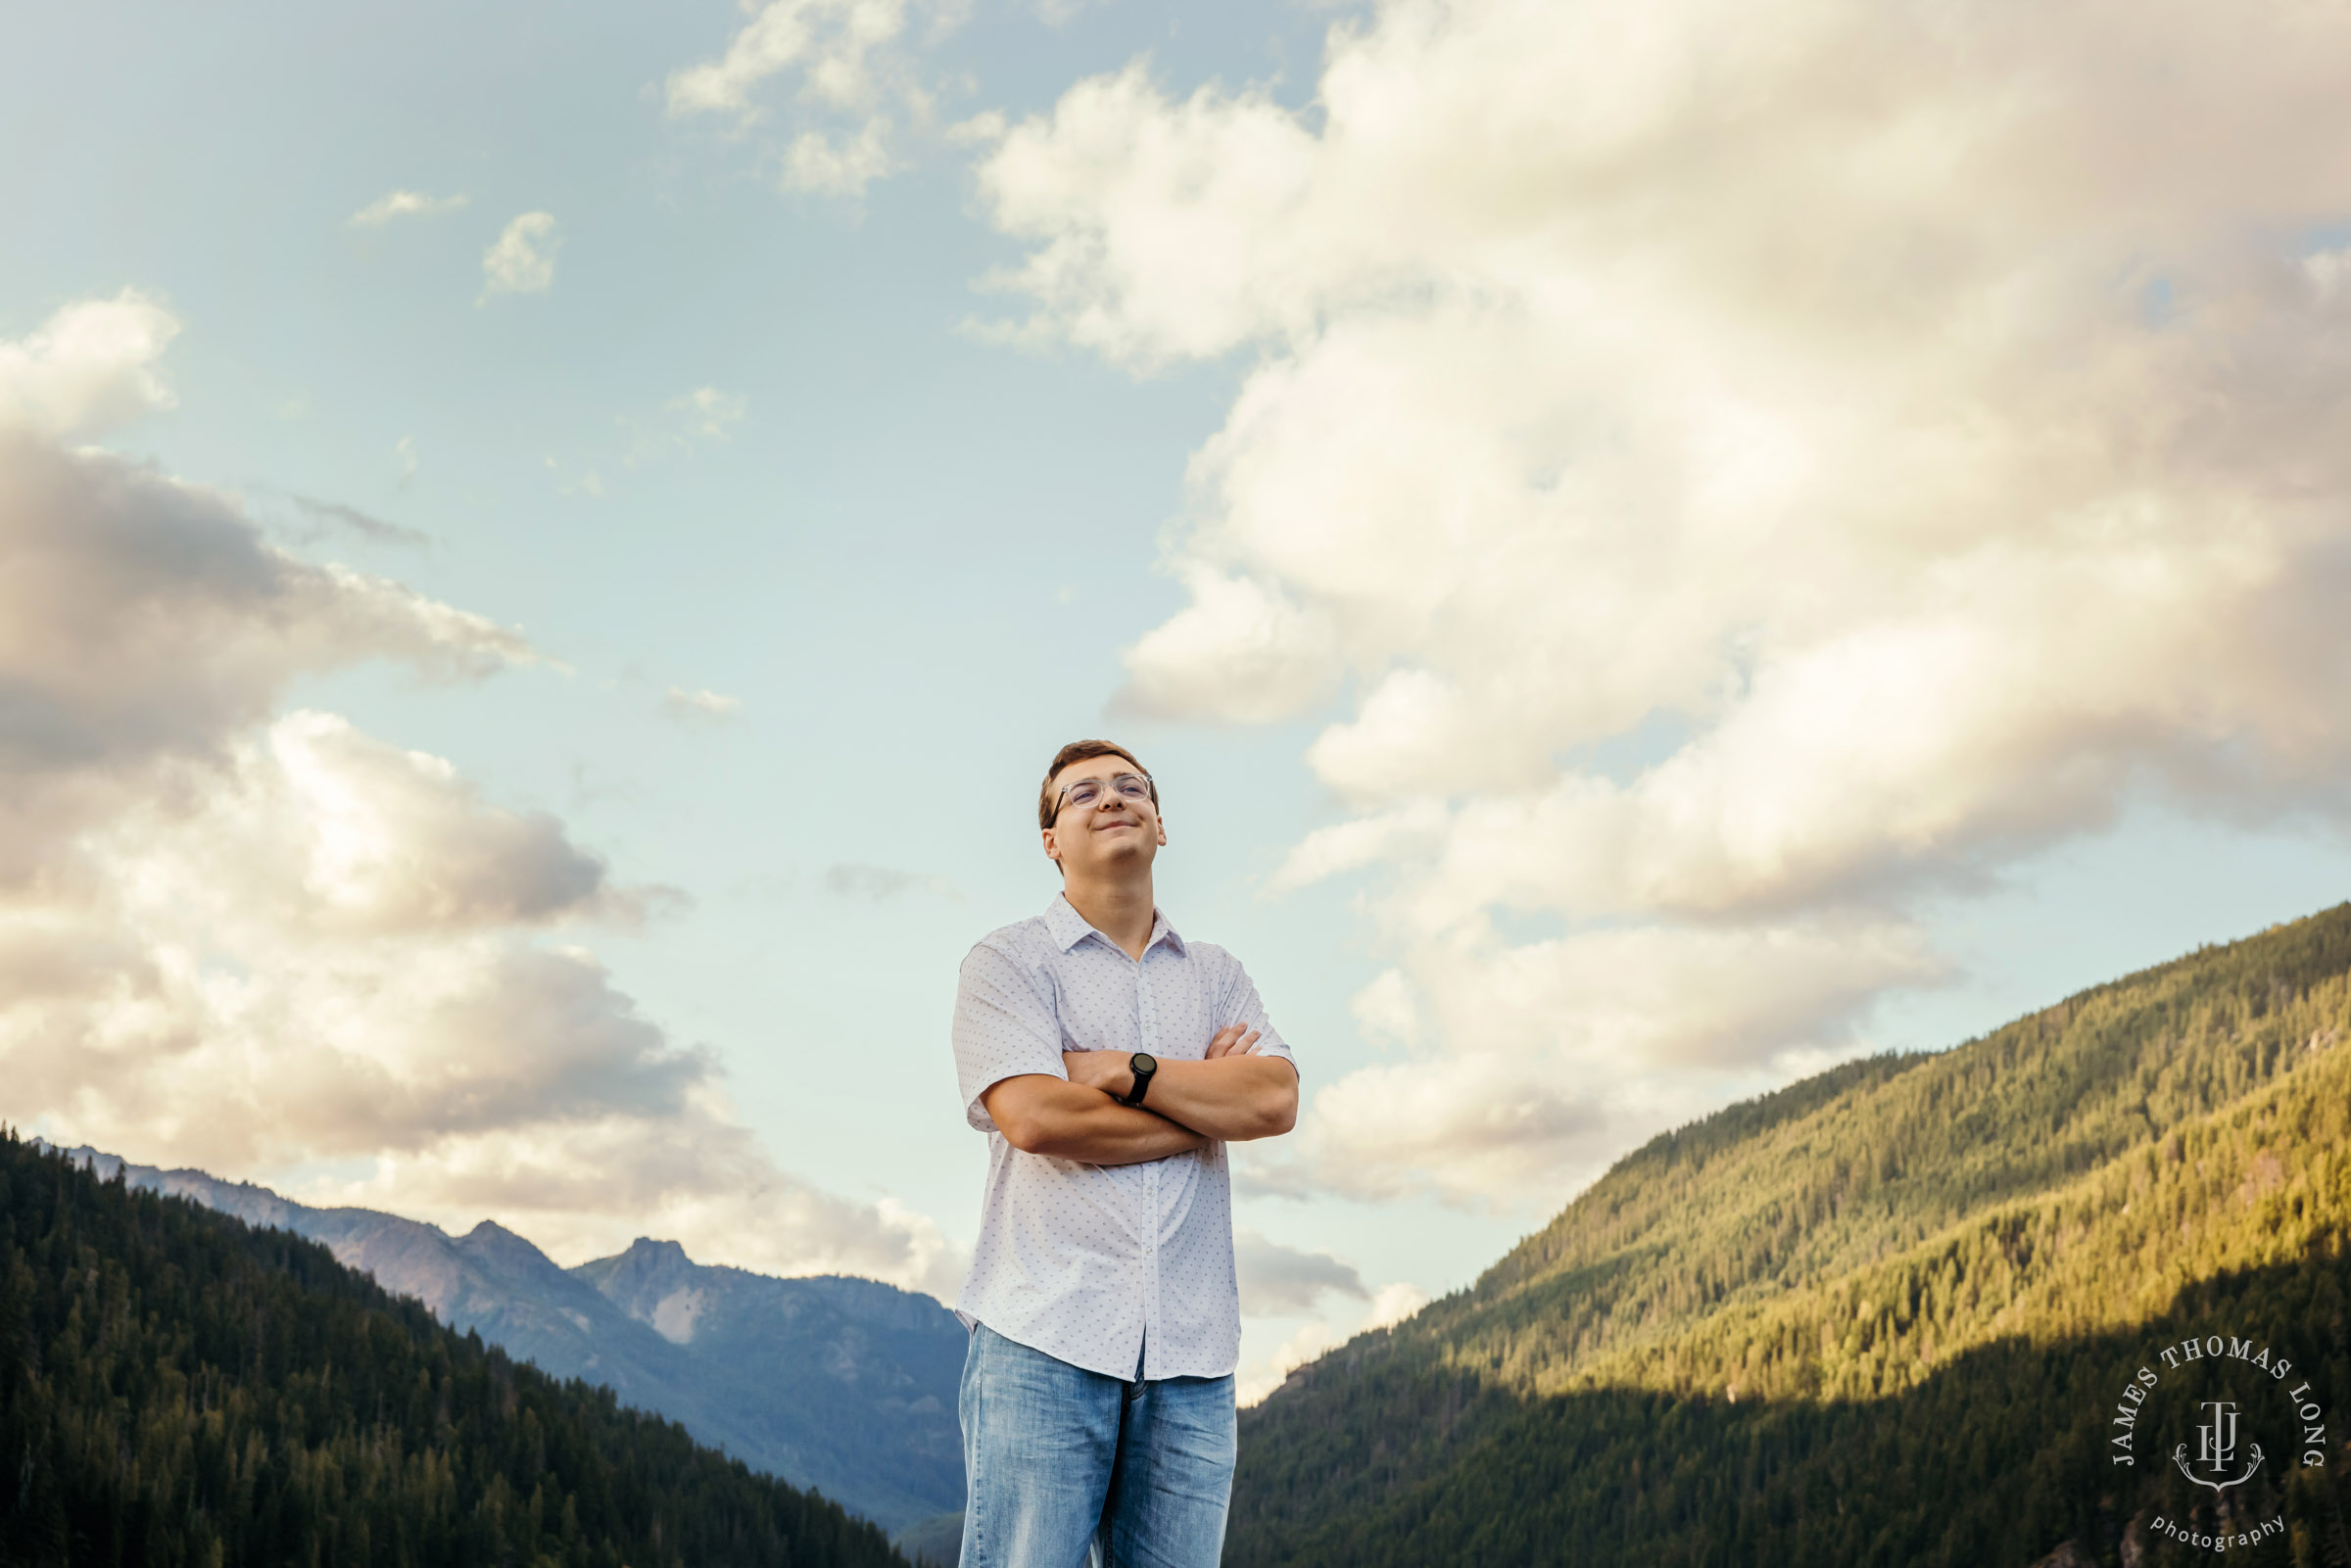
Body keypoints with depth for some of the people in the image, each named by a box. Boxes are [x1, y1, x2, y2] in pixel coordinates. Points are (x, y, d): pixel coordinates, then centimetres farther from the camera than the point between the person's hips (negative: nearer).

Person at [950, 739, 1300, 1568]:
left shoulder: (1216, 975, 19)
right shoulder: (1008, 961, 6)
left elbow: (1276, 1101, 2)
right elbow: (1034, 1117, -10)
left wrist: (1124, 1071, -7)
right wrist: (1207, 1106, 0)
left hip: (1189, 1354, 4)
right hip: (1045, 1339, -4)